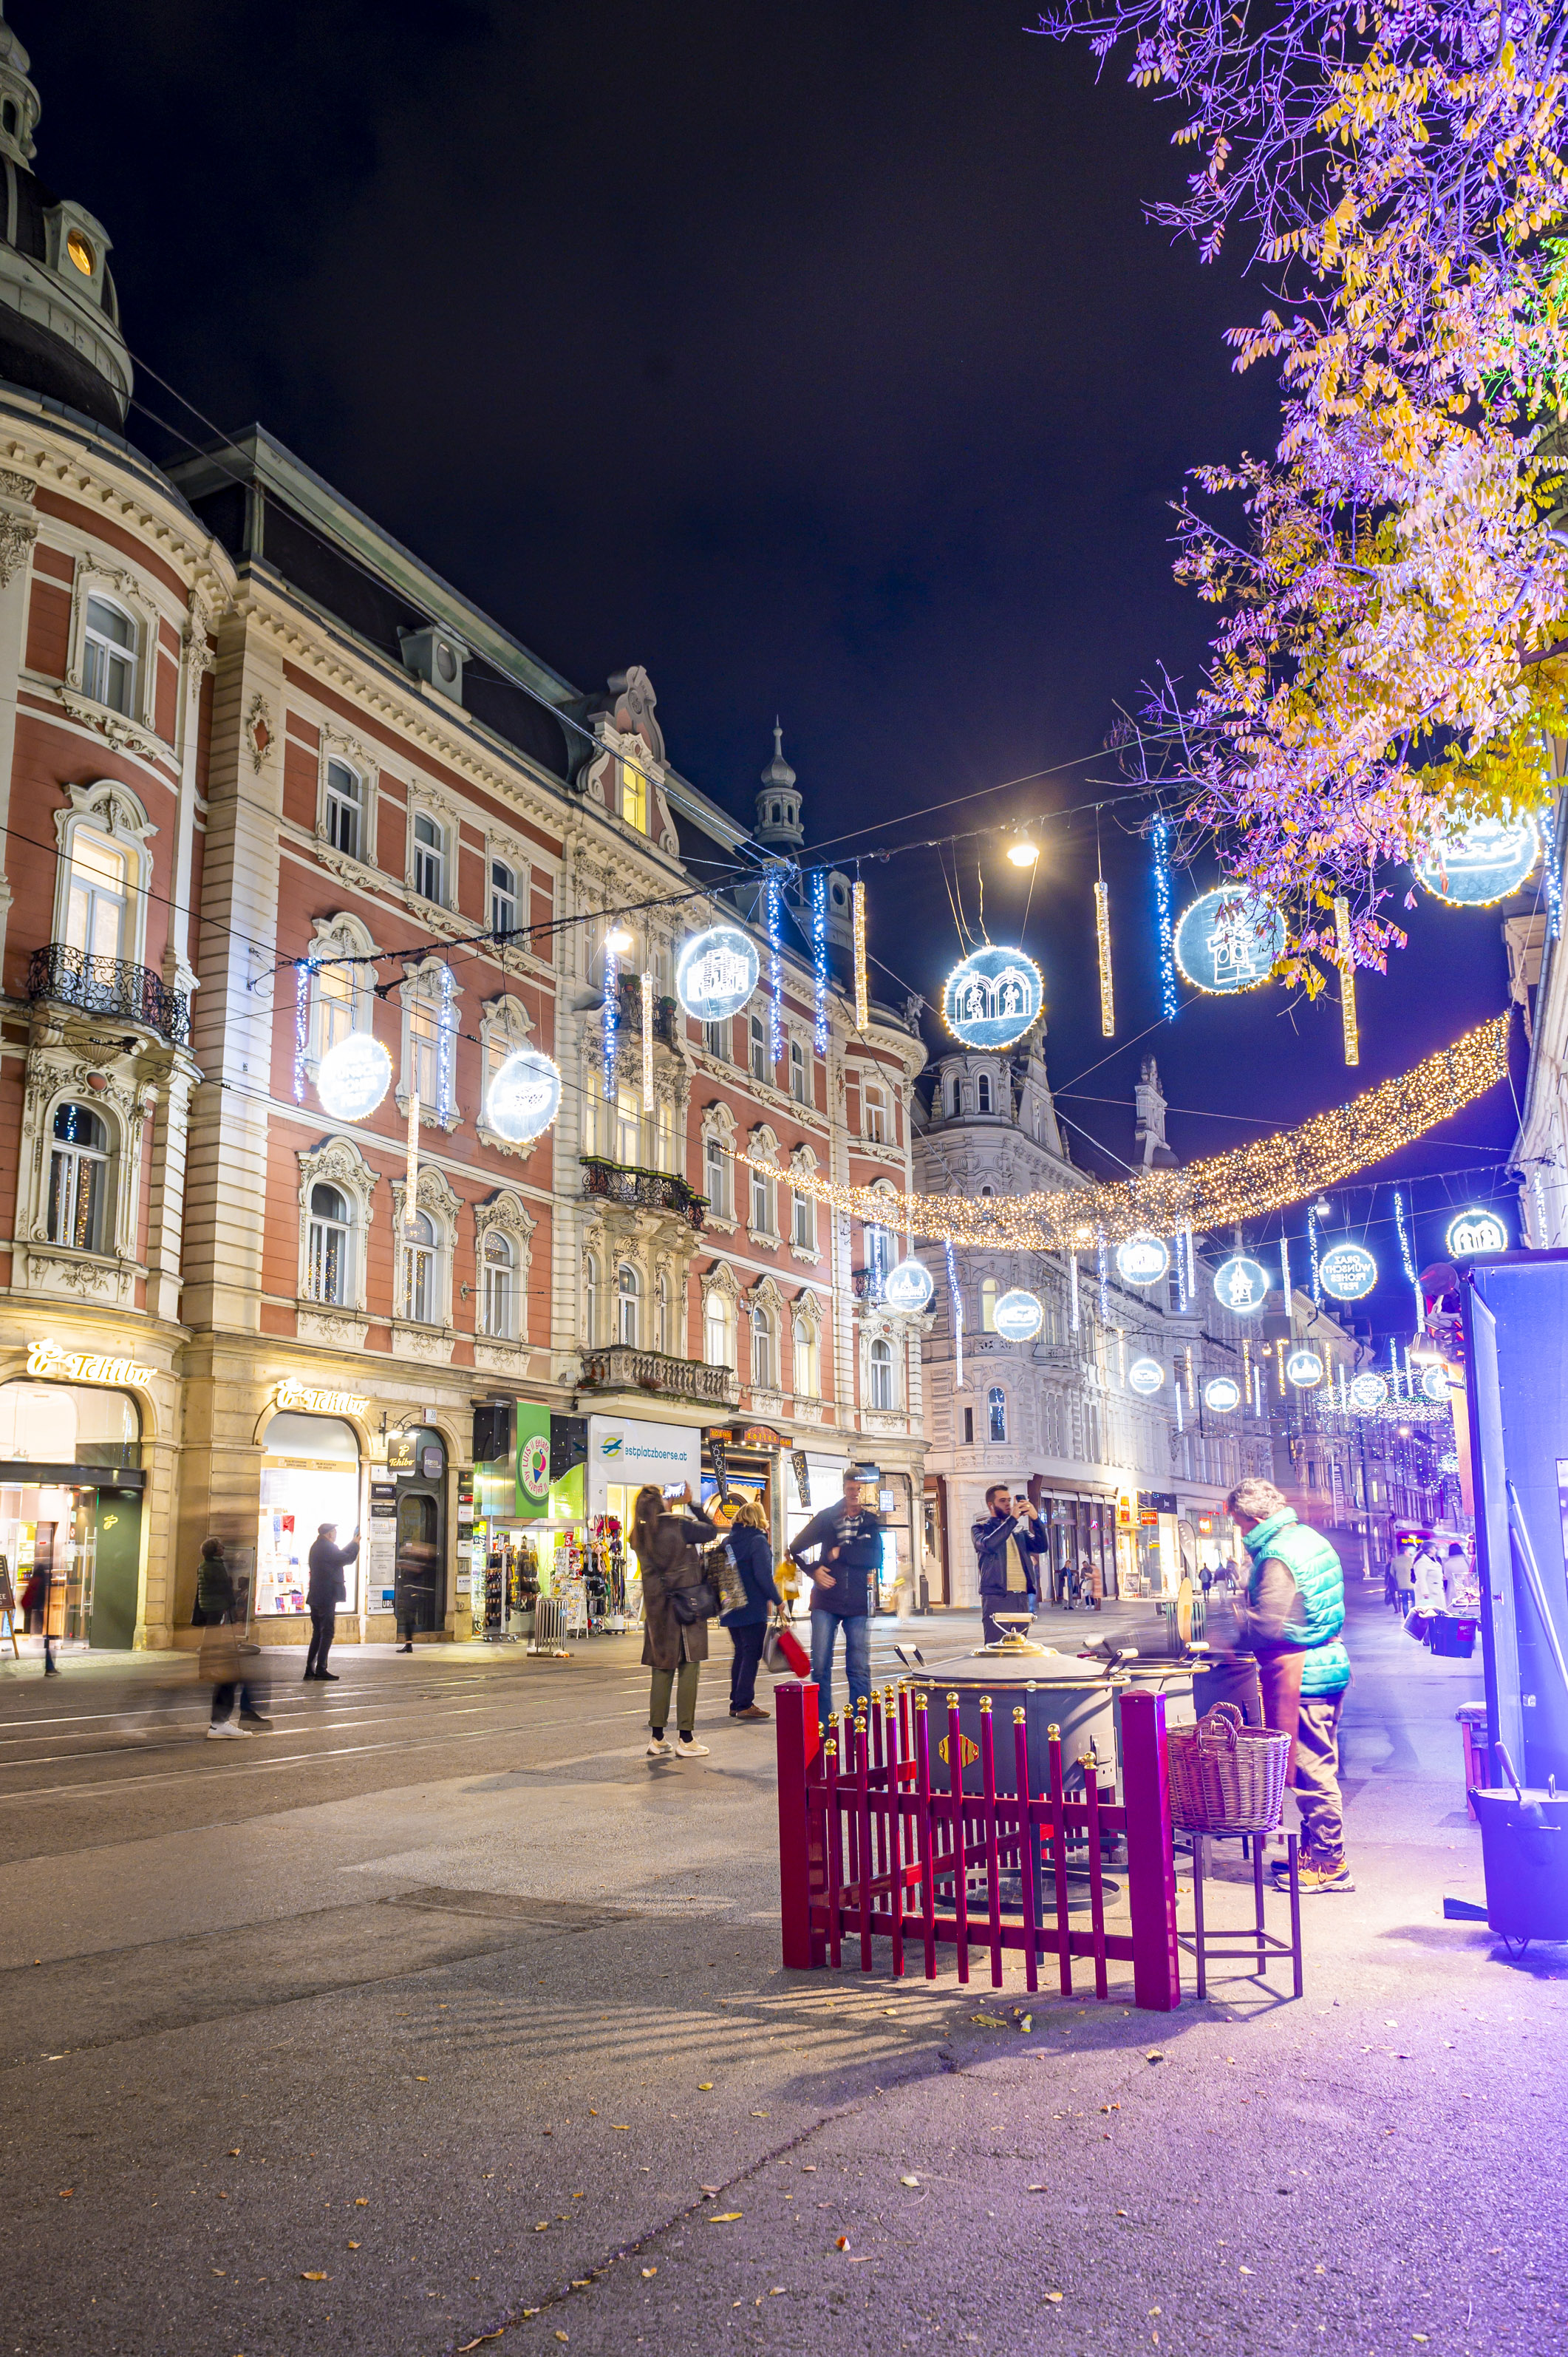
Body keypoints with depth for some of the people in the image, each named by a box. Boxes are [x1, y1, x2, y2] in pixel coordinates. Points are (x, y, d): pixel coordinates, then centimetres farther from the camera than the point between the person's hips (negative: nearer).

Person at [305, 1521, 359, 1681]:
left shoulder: (317, 1546, 15)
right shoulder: (327, 1547, -14)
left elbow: (340, 1556, 22)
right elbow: (347, 1559, -9)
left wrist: (353, 1543, 22)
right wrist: (355, 1545, 5)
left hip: (315, 1596, 9)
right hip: (327, 1596, -9)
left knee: (318, 1632, 13)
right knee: (328, 1632, -6)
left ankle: (310, 1668, 13)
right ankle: (321, 1668, -8)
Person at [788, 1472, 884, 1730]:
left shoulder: (871, 1523, 6)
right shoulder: (827, 1518, 6)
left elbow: (876, 1559, -9)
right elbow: (796, 1547, 11)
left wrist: (840, 1552, -11)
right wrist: (813, 1570, -1)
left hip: (858, 1605, 0)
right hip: (826, 1602, 0)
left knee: (859, 1670, 0)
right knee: (820, 1667, 1)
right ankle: (822, 1729, 10)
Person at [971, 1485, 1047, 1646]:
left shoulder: (1020, 1531, 21)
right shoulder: (980, 1528, 7)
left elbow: (1042, 1547, 5)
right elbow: (989, 1544, -16)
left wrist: (1035, 1519, -8)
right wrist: (1012, 1519, -17)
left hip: (1021, 1598, 5)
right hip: (996, 1598, -5)